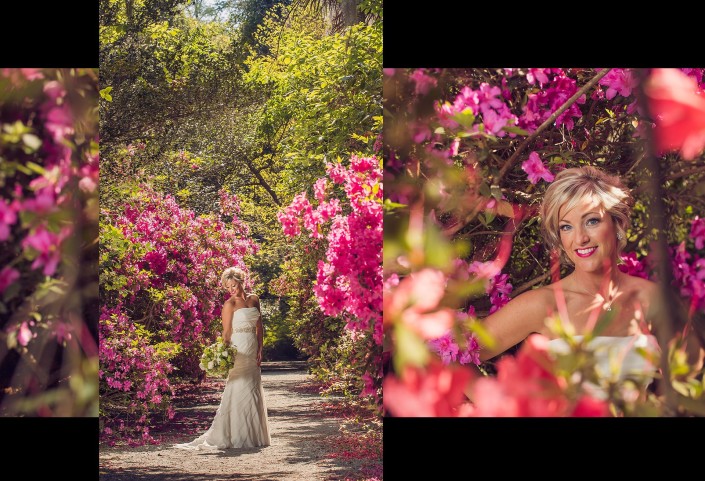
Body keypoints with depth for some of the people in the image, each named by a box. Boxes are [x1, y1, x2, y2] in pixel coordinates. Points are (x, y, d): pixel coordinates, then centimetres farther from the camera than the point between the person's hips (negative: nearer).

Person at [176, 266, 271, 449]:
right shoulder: (230, 304, -6)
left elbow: (259, 326, 13)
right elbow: (227, 333, -9)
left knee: (254, 392, 10)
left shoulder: (254, 299, 9)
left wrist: (259, 351, 7)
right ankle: (238, 437, -2)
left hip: (252, 352, 6)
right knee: (239, 391, -7)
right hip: (238, 352, -6)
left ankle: (253, 435, 18)